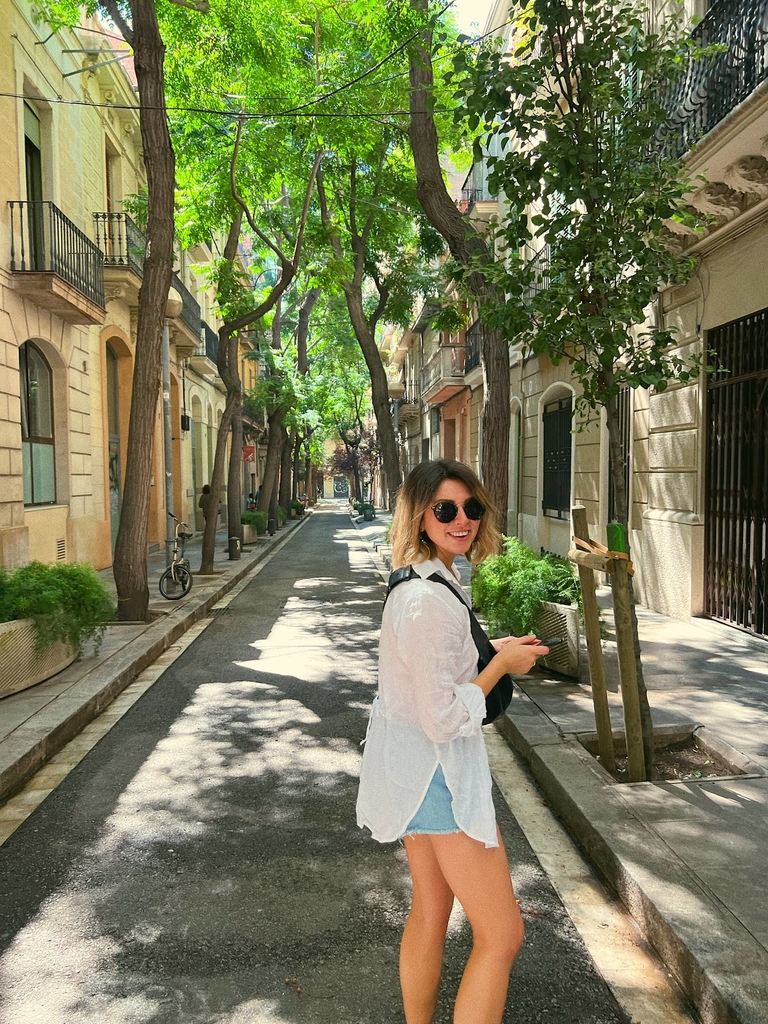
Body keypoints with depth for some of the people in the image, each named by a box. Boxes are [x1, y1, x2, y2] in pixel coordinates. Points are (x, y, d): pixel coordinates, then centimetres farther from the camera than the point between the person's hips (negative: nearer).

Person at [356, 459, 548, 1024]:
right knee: (501, 935, 5)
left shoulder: (416, 583, 4)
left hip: (415, 769, 10)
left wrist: (491, 652, 7)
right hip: (440, 773, -10)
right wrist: (501, 665, -15)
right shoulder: (431, 599, -27)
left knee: (429, 911, 24)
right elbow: (443, 718, -27)